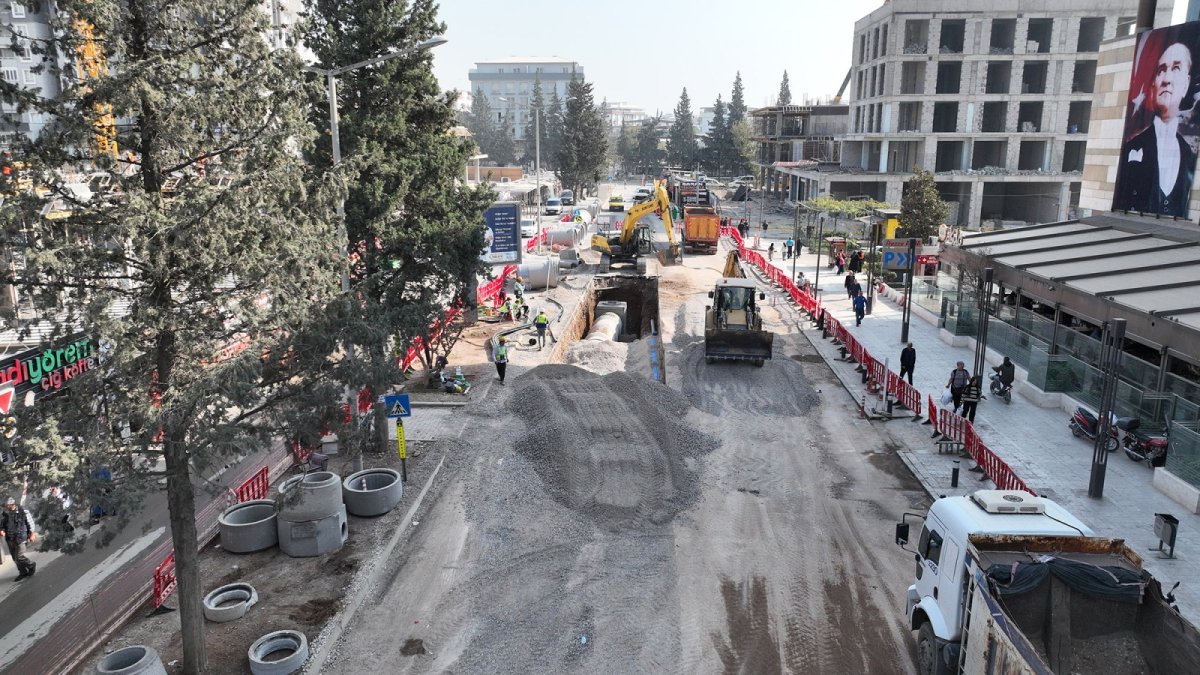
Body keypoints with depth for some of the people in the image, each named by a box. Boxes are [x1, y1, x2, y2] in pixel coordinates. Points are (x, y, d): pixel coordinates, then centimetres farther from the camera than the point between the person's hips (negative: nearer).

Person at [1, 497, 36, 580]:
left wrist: (32, 534, 2)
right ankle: (23, 573, 27)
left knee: (19, 557, -11)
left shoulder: (23, 512, -11)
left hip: (20, 538, -5)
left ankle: (32, 566, 14)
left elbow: (30, 523, -1)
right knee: (15, 558, 12)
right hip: (10, 539, 5)